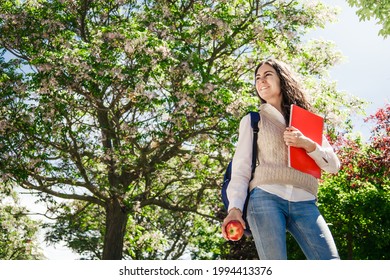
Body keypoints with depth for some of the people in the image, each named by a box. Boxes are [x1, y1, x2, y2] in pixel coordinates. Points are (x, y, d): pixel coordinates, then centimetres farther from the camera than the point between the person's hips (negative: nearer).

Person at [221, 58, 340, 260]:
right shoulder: (252, 121, 16)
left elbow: (333, 165, 15)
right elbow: (240, 169, 6)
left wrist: (307, 144, -3)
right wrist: (235, 208, -10)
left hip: (304, 203, 3)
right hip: (266, 198, -2)